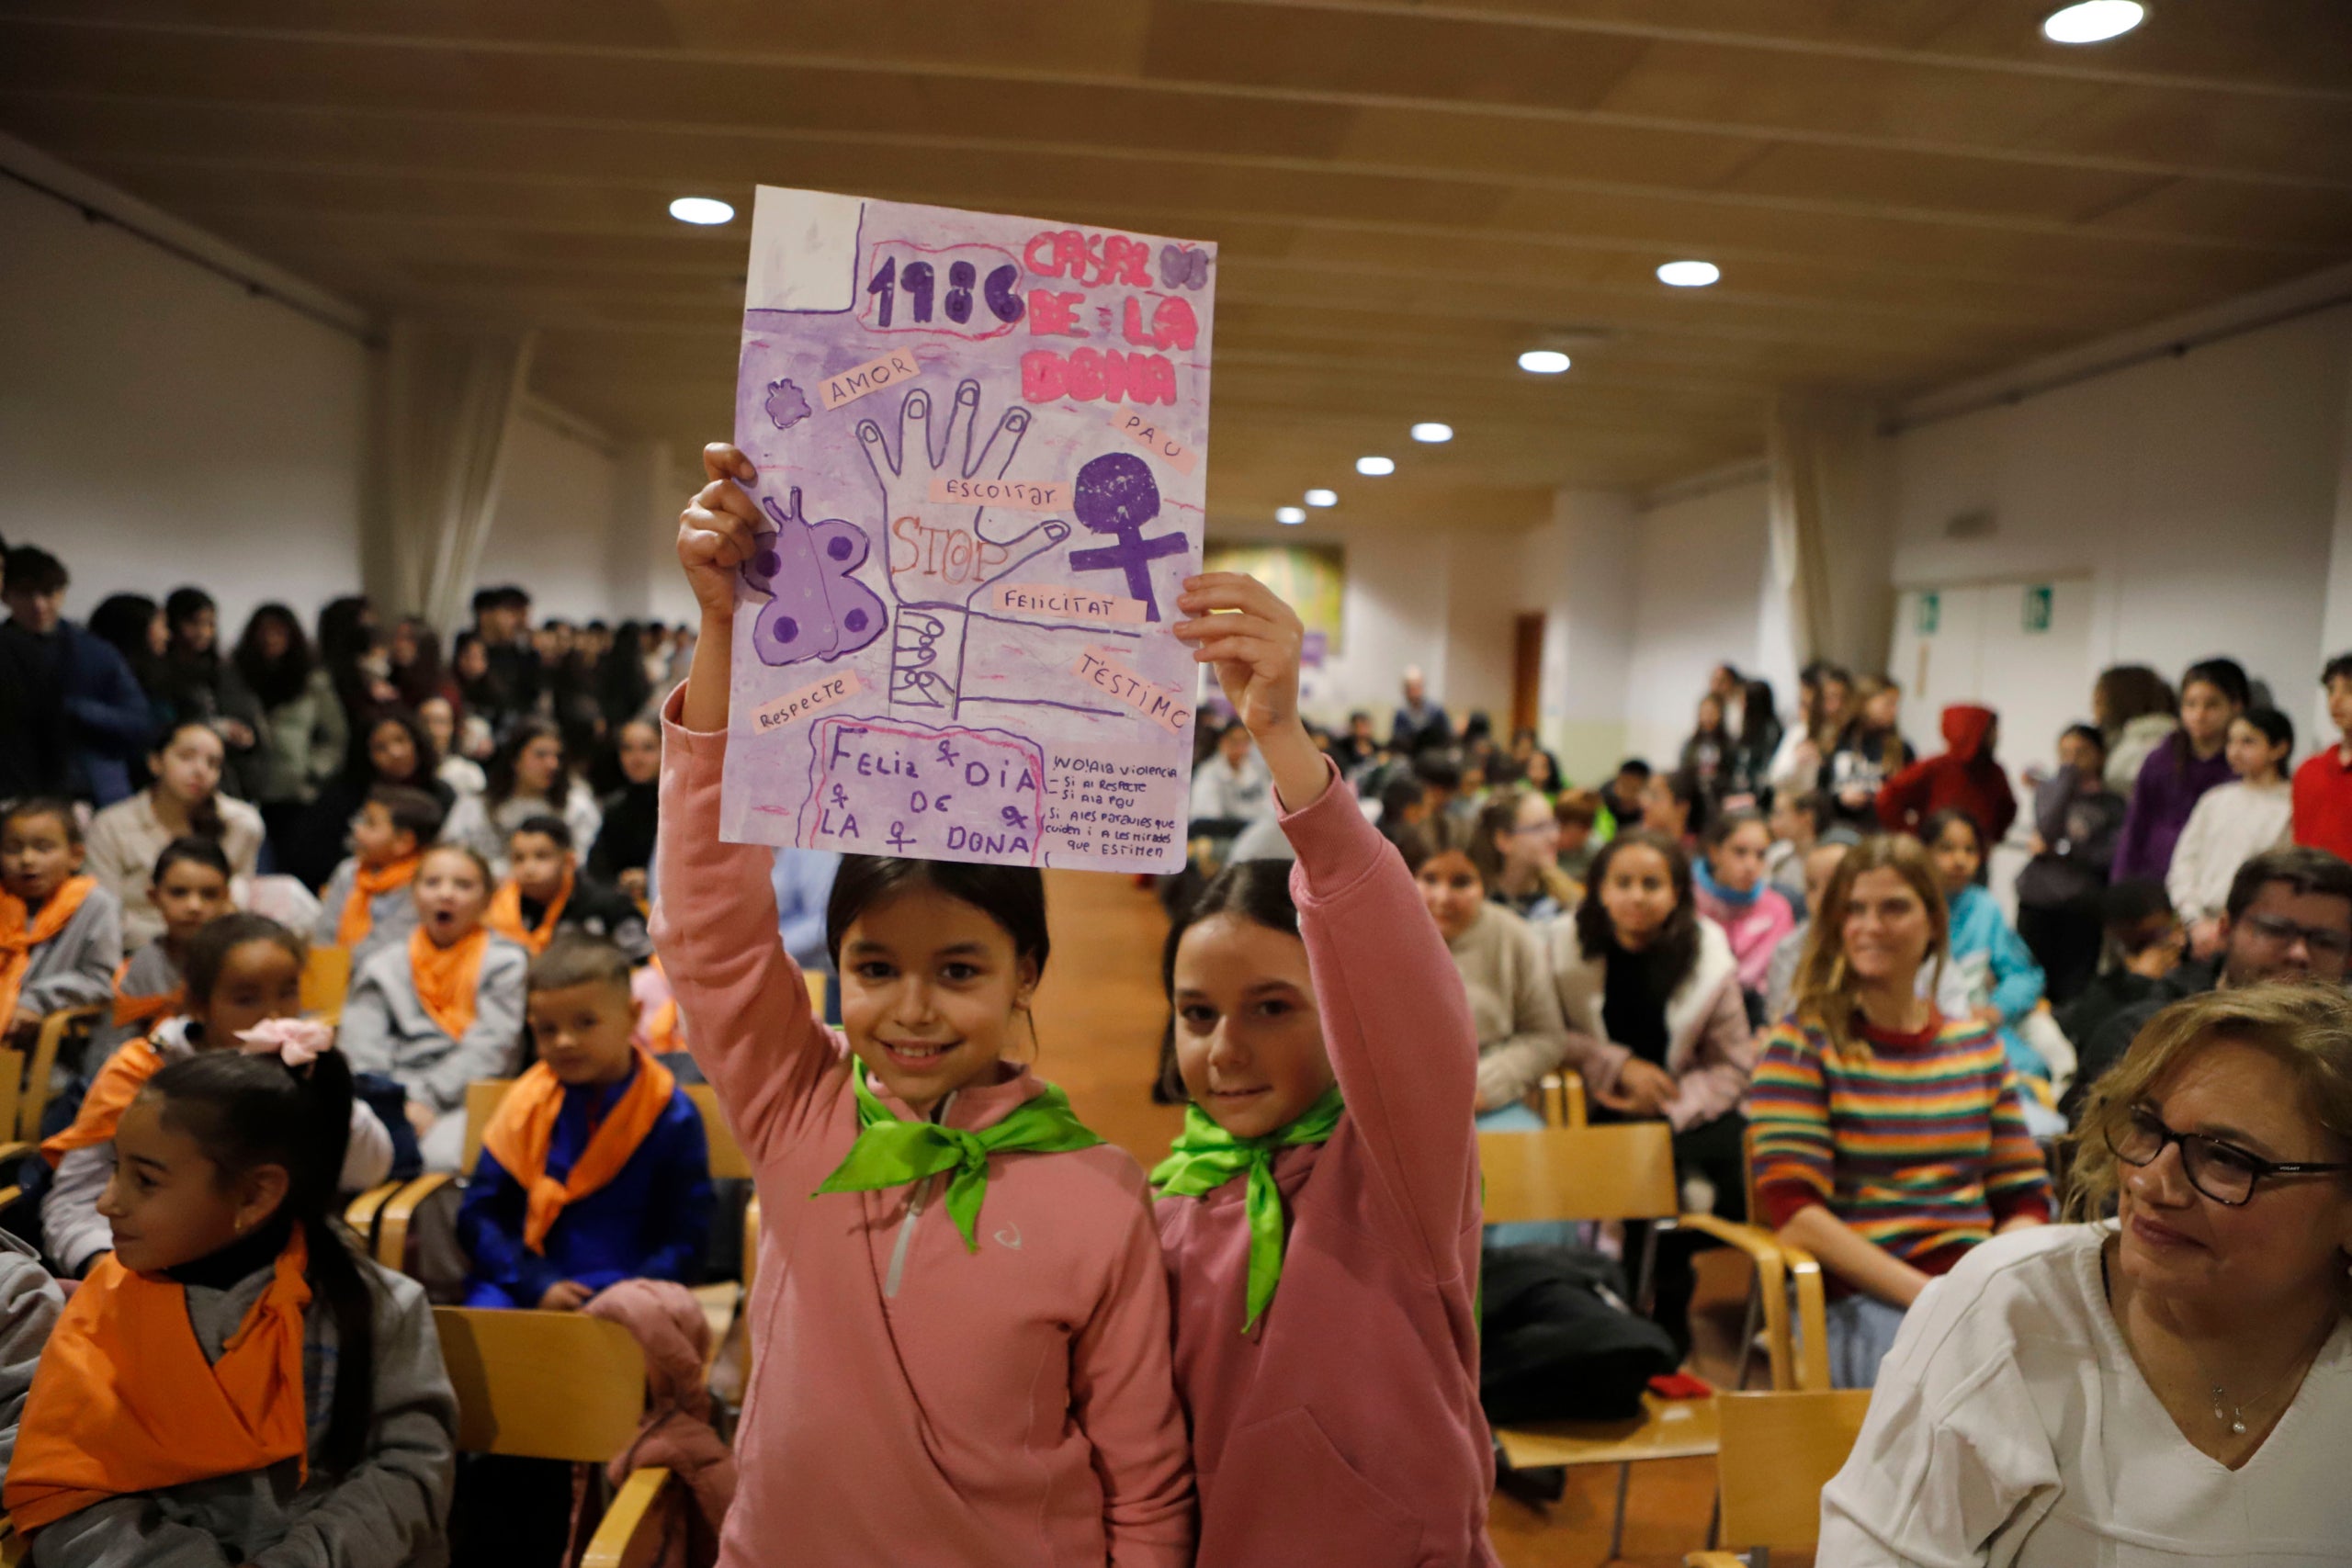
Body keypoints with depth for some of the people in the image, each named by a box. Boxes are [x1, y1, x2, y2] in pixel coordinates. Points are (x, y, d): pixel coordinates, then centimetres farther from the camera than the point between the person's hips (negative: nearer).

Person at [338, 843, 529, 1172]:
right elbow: (361, 1052, 7)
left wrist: (426, 1099, -13)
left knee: (443, 1155, -36)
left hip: (467, 1100, -2)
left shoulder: (506, 962, 10)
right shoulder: (383, 965, 19)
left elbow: (487, 1049, -2)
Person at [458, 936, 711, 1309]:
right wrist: (538, 1285, -10)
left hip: (624, 1286, -3)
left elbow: (685, 1240, -2)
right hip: (525, 1283, 3)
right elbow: (477, 1215, 4)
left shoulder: (671, 1116, -2)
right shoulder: (526, 1103, 5)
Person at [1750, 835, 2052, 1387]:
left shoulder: (1978, 1044, 17)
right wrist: (1921, 1291, -17)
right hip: (1858, 1298, -5)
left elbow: (2026, 1196, 15)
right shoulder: (1803, 1044, 1)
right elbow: (1793, 1209, -8)